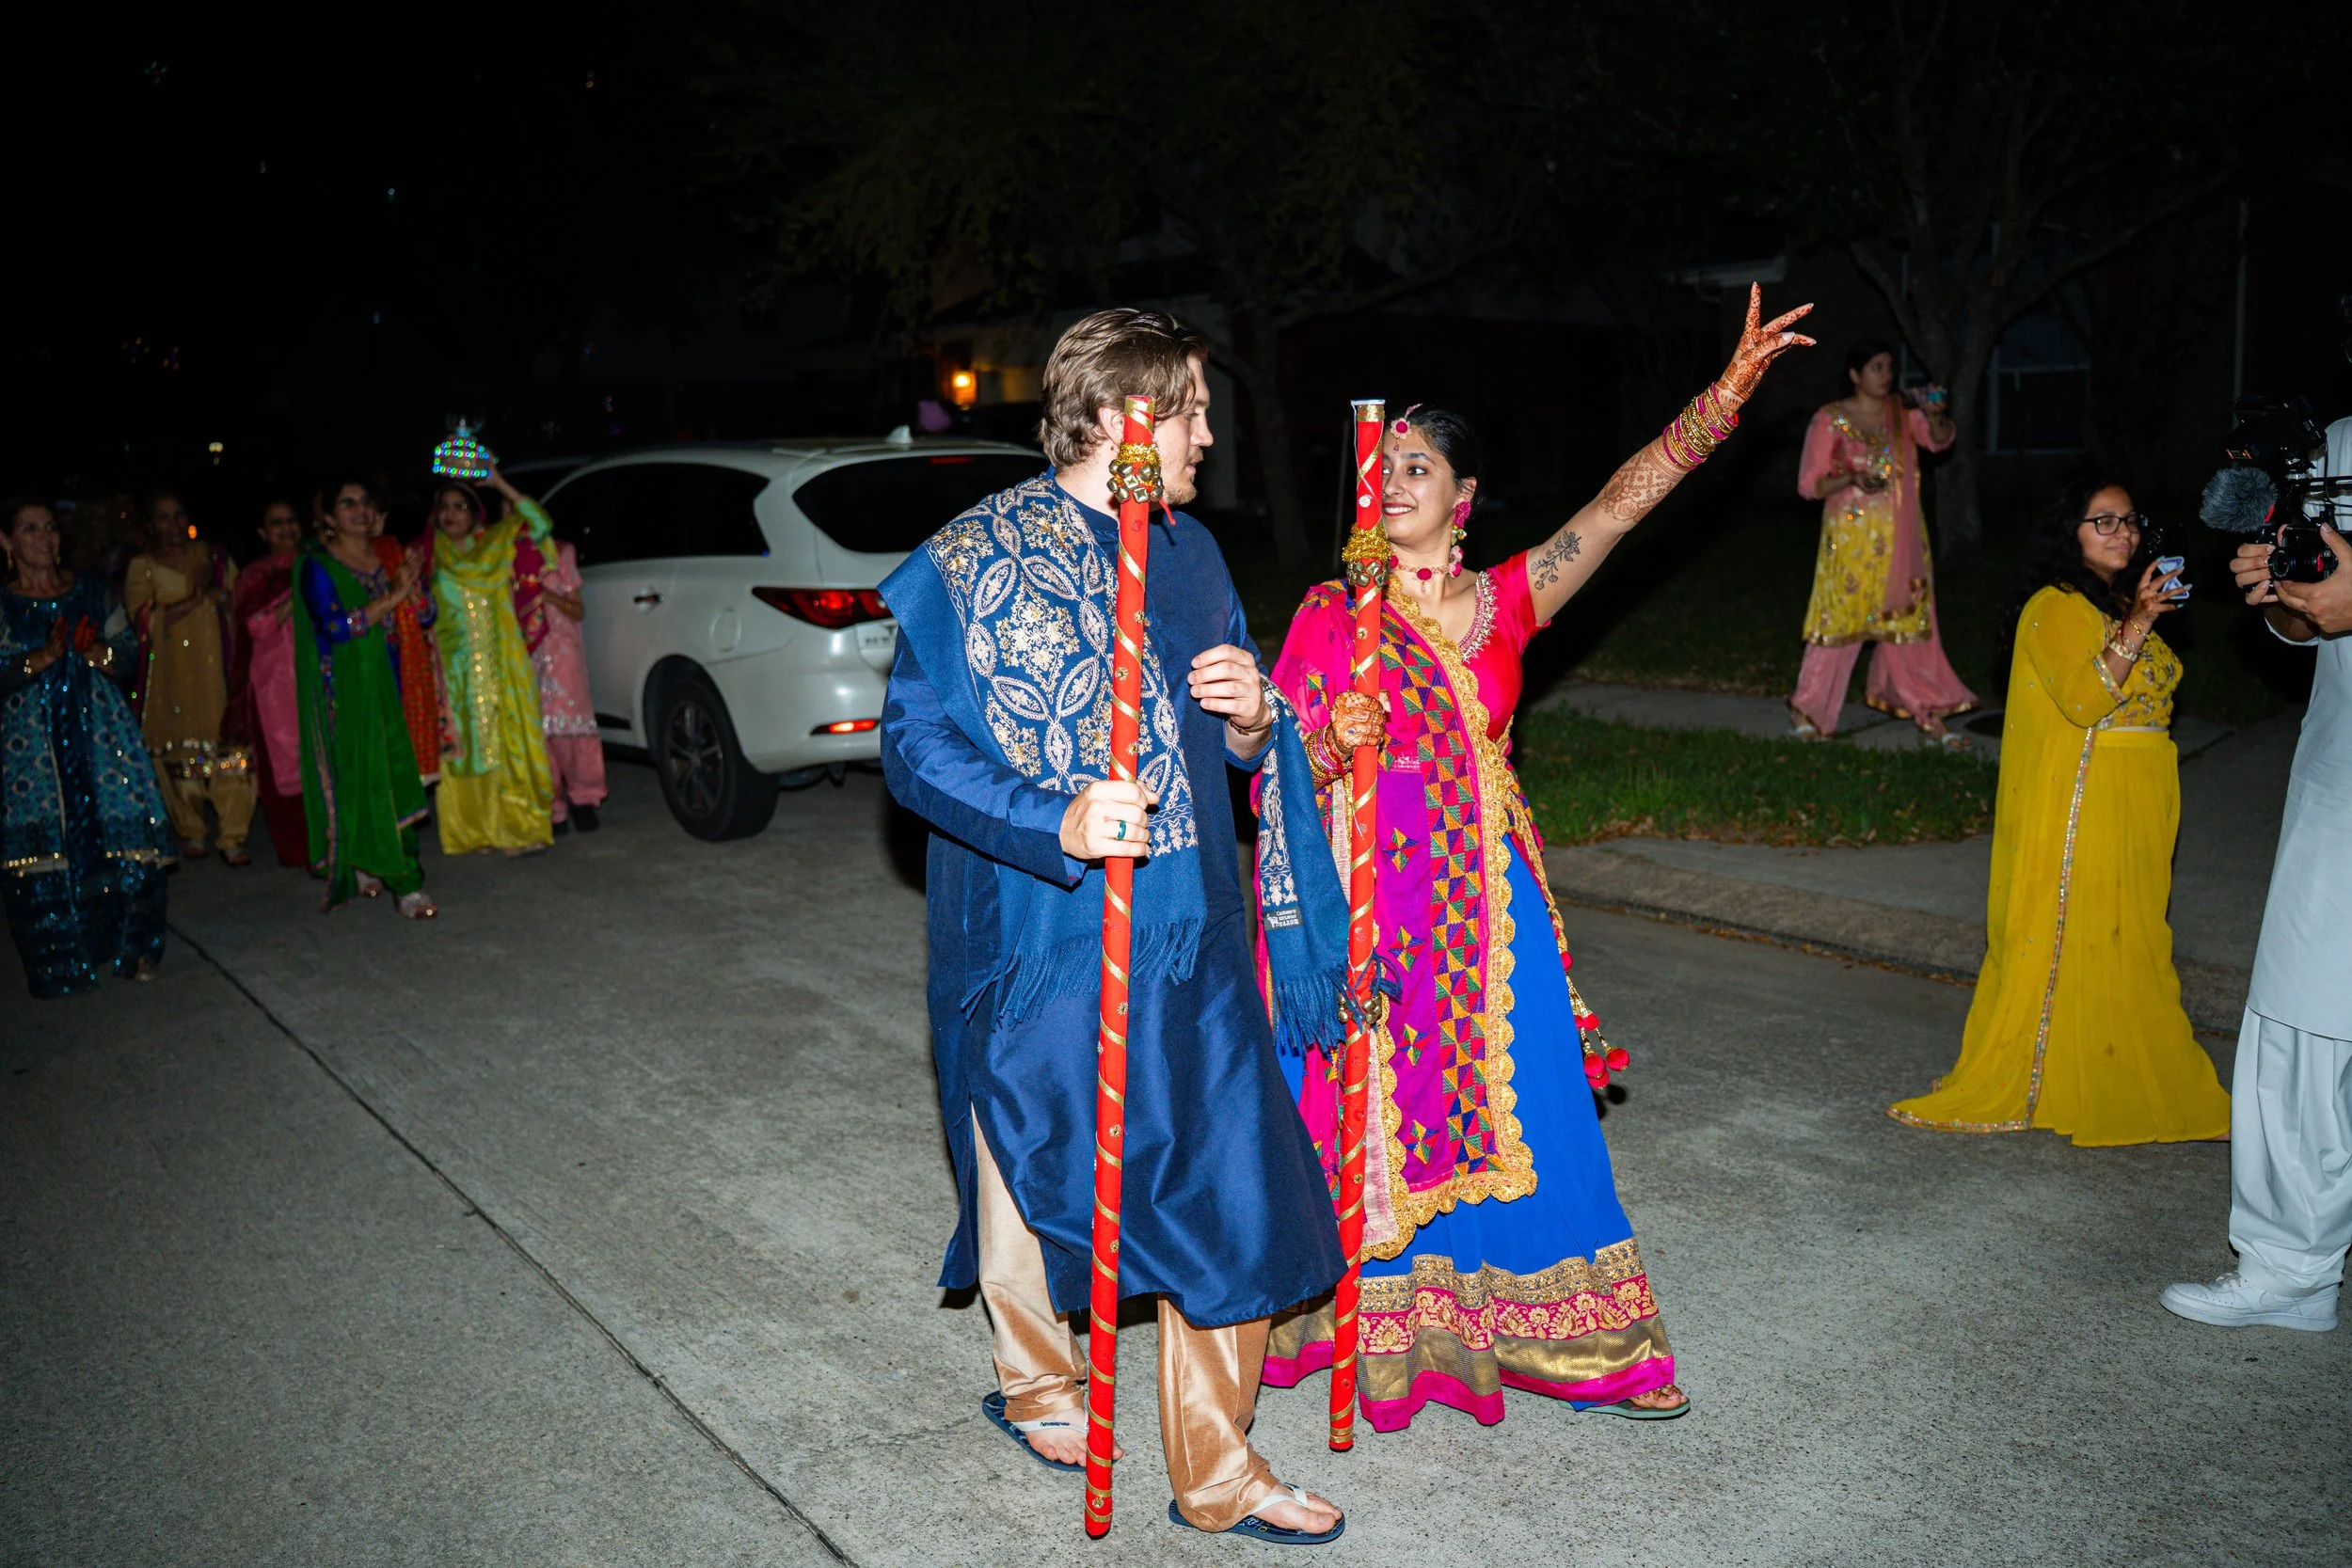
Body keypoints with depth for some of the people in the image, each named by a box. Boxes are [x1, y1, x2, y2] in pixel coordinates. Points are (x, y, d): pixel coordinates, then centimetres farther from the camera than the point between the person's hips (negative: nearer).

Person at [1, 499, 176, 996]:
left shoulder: (92, 589, 9)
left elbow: (129, 652, 8)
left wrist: (96, 651, -11)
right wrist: (42, 658, -17)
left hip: (100, 727, 2)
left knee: (121, 832, -4)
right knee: (44, 843, -2)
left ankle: (130, 947, 11)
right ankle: (63, 962, 11)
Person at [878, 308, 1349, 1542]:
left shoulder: (1190, 551, 11)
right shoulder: (978, 558, -9)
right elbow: (915, 743, -13)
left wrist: (1249, 716, -5)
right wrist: (1059, 823, -26)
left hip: (1185, 936, 6)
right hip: (1038, 933, -5)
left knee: (1225, 1178, 4)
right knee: (1034, 1159, 12)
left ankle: (1216, 1473, 21)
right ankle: (1036, 1380, 39)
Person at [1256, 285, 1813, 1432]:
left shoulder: (1506, 602, 4)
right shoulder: (1332, 615, 1)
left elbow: (1619, 503, -5)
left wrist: (1728, 390, -12)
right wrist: (1338, 744, -22)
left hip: (1484, 903, 2)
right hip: (1367, 898, -1)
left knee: (1511, 1112, 6)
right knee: (1371, 1116, 4)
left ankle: (1576, 1347, 21)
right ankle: (1369, 1316, 23)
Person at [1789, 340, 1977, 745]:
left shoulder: (1901, 412, 9)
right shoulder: (1830, 420, -3)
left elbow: (1939, 439, -4)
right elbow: (1808, 484, -5)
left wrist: (1936, 415, -24)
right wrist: (1851, 479, -21)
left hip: (1900, 541, 4)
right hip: (1851, 539, -4)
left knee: (1911, 622, 4)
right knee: (1839, 620, -1)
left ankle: (1930, 719, 7)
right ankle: (1807, 713, 12)